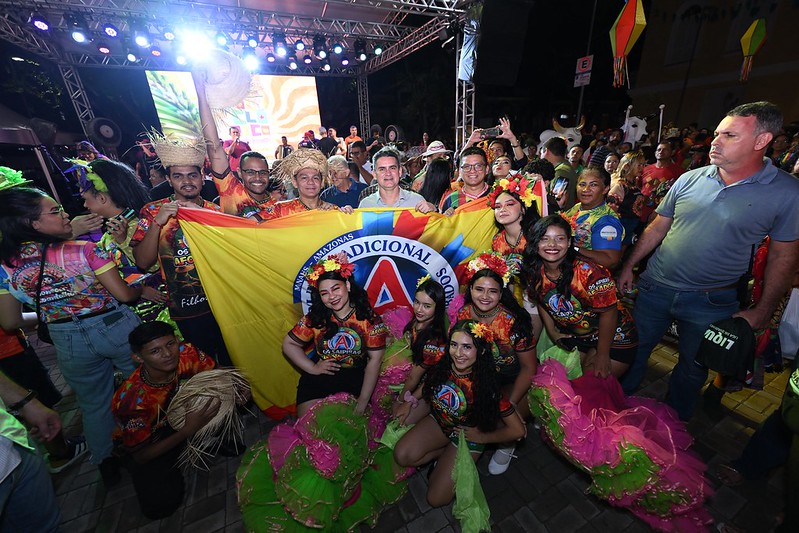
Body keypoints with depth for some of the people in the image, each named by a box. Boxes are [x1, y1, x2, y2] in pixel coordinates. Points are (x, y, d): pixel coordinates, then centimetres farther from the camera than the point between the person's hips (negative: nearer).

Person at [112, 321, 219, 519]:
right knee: (161, 505, -17)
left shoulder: (186, 353, -29)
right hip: (148, 441, -3)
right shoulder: (132, 401, -33)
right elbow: (140, 456, -21)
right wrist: (188, 430, -36)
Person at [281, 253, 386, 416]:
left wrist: (363, 401, -14)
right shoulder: (315, 318, -5)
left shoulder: (370, 319, -11)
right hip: (318, 379, 2)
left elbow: (375, 360, -10)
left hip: (355, 379, -1)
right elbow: (289, 344, 5)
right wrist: (313, 368, -7)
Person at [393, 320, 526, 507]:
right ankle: (445, 453, 8)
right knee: (402, 456, -16)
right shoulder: (441, 365, -22)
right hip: (439, 421, 4)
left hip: (467, 435, -3)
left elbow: (518, 430, -23)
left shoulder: (485, 386, -32)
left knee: (436, 499, -5)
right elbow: (428, 385, 4)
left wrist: (482, 437, -14)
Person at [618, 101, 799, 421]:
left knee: (693, 368, 18)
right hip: (655, 287, 2)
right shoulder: (690, 180, -2)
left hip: (710, 301, -1)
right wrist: (629, 266, 2)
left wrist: (762, 311, -2)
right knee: (636, 348, 15)